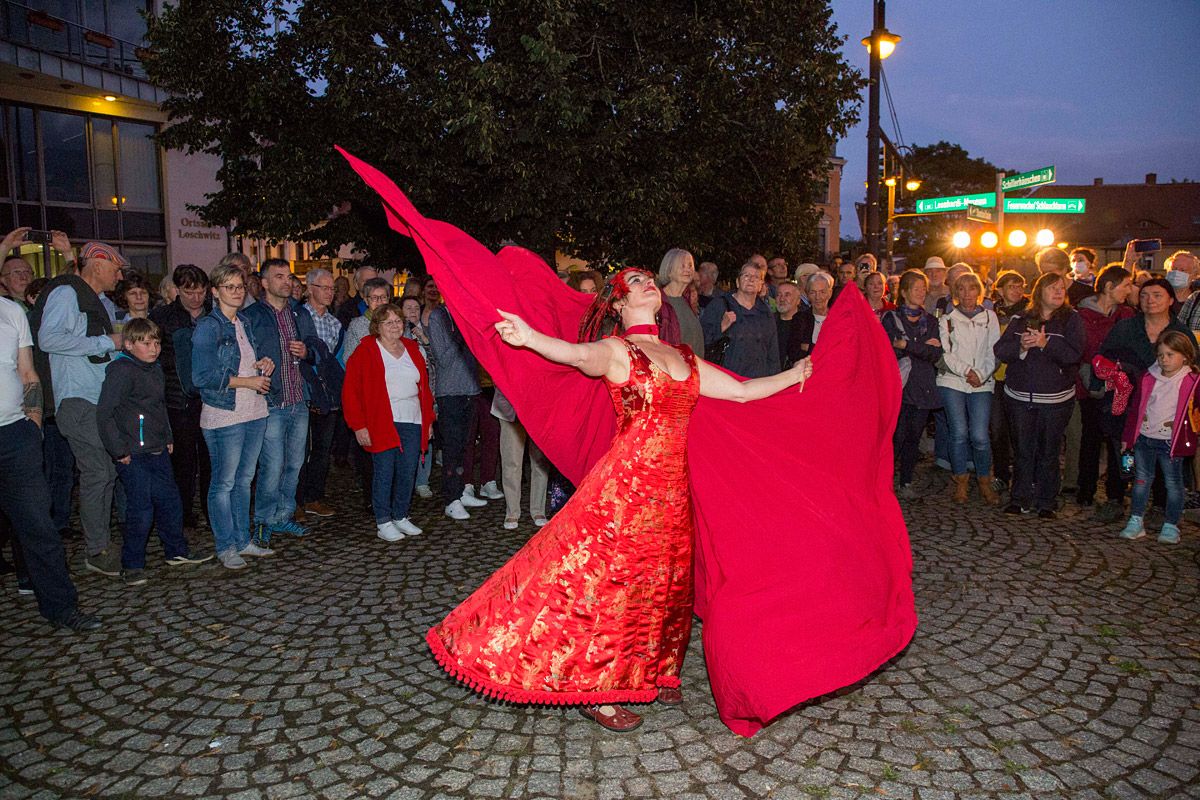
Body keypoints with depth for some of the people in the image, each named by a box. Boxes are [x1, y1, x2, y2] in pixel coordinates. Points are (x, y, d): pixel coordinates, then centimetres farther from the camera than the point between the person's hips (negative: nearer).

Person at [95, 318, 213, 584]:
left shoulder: (156, 369, 13)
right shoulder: (121, 370, -13)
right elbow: (104, 414, -16)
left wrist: (167, 438, 19)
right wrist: (118, 450, -16)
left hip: (158, 452, 8)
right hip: (134, 455, -8)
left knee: (170, 502, 14)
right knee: (140, 510, -5)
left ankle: (177, 552, 29)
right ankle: (132, 565, 8)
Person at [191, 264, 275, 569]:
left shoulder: (245, 322, 14)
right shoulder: (208, 326, -9)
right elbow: (203, 376, -16)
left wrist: (265, 364, 5)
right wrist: (246, 381, -13)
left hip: (254, 411, 7)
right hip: (224, 415, -7)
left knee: (244, 479, 13)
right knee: (224, 482, 0)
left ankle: (243, 540, 23)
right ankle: (225, 547, 11)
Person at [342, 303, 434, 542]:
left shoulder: (412, 350, 15)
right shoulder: (366, 352, -2)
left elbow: (424, 387, 18)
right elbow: (350, 391, -6)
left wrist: (428, 420, 13)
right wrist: (359, 425, -11)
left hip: (413, 423, 5)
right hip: (382, 424, -5)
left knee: (408, 473, 6)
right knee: (384, 473, -3)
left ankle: (400, 517, 20)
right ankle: (383, 523, 7)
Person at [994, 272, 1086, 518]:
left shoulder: (1071, 319, 2)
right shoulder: (1021, 319, 8)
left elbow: (1074, 353, -11)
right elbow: (1000, 350, 0)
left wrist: (1046, 343, -22)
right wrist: (1021, 346, -18)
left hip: (1055, 398, -2)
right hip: (1020, 396, 2)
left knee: (1049, 451, 4)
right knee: (1023, 449, 6)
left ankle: (1047, 502, 15)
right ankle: (1021, 499, 14)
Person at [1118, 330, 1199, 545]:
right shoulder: (1149, 378, 4)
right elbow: (1137, 408, 9)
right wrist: (1128, 436, 10)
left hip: (1171, 443, -3)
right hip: (1144, 438, 3)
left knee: (1173, 484, 7)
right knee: (1141, 480, 10)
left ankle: (1170, 526, 17)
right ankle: (1136, 521, 18)